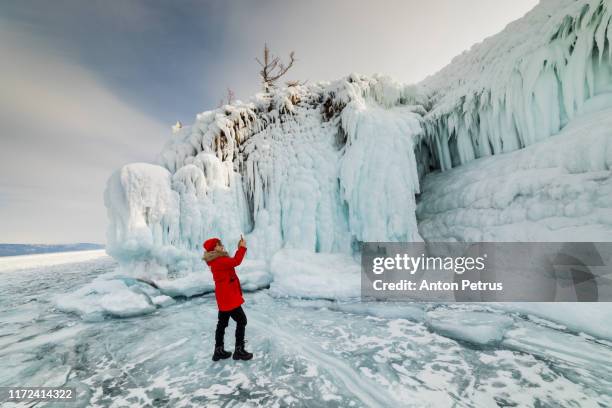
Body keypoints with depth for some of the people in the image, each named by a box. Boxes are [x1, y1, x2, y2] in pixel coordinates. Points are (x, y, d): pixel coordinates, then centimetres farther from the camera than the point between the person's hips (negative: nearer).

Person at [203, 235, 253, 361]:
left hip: (225, 297, 10)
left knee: (222, 323, 16)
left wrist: (239, 249, 8)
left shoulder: (217, 260, 10)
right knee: (241, 320, 0)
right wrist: (243, 247, -20)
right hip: (228, 297, -10)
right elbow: (236, 262, -30)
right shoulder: (218, 261, -22)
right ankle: (239, 350, 8)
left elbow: (232, 261, 17)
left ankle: (219, 351, 25)